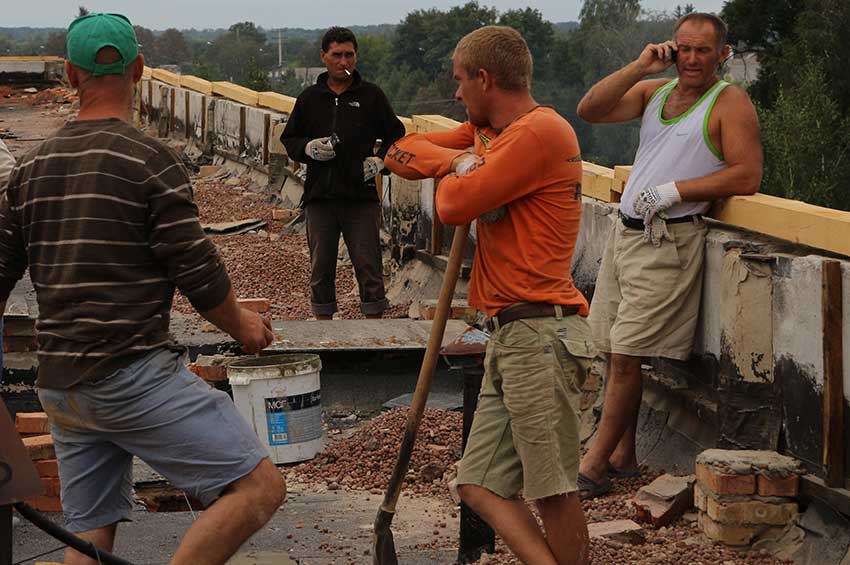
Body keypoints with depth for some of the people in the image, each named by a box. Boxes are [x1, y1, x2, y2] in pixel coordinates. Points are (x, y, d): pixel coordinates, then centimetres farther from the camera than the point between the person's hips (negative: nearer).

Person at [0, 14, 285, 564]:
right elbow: (200, 275, -9)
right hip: (134, 372, -7)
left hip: (59, 386, 8)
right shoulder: (151, 160, -9)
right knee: (260, 487, -6)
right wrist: (244, 326, 9)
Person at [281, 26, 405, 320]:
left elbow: (395, 134, 10)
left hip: (361, 196, -2)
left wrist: (381, 159, -7)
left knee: (369, 267, -1)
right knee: (321, 267, 7)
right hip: (319, 197, 2)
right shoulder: (310, 98, 10)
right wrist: (309, 147, -5)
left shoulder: (371, 95, 5)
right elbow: (289, 139, 16)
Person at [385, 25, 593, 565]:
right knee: (481, 487, 4)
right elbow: (404, 154, 17)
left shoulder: (540, 131, -12)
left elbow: (455, 204, -14)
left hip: (540, 334, -10)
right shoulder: (486, 131, 18)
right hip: (510, 336, 10)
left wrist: (460, 168, 8)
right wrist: (460, 161, 0)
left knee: (554, 492, -6)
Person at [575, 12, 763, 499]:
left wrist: (673, 191, -17)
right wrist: (640, 68, -5)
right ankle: (624, 455, 19)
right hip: (625, 231, 7)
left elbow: (747, 176, -14)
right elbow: (589, 110, 3)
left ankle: (596, 464, -2)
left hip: (669, 242, -7)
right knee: (614, 351, 9)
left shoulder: (730, 102, -4)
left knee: (626, 356, -8)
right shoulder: (653, 91, 14)